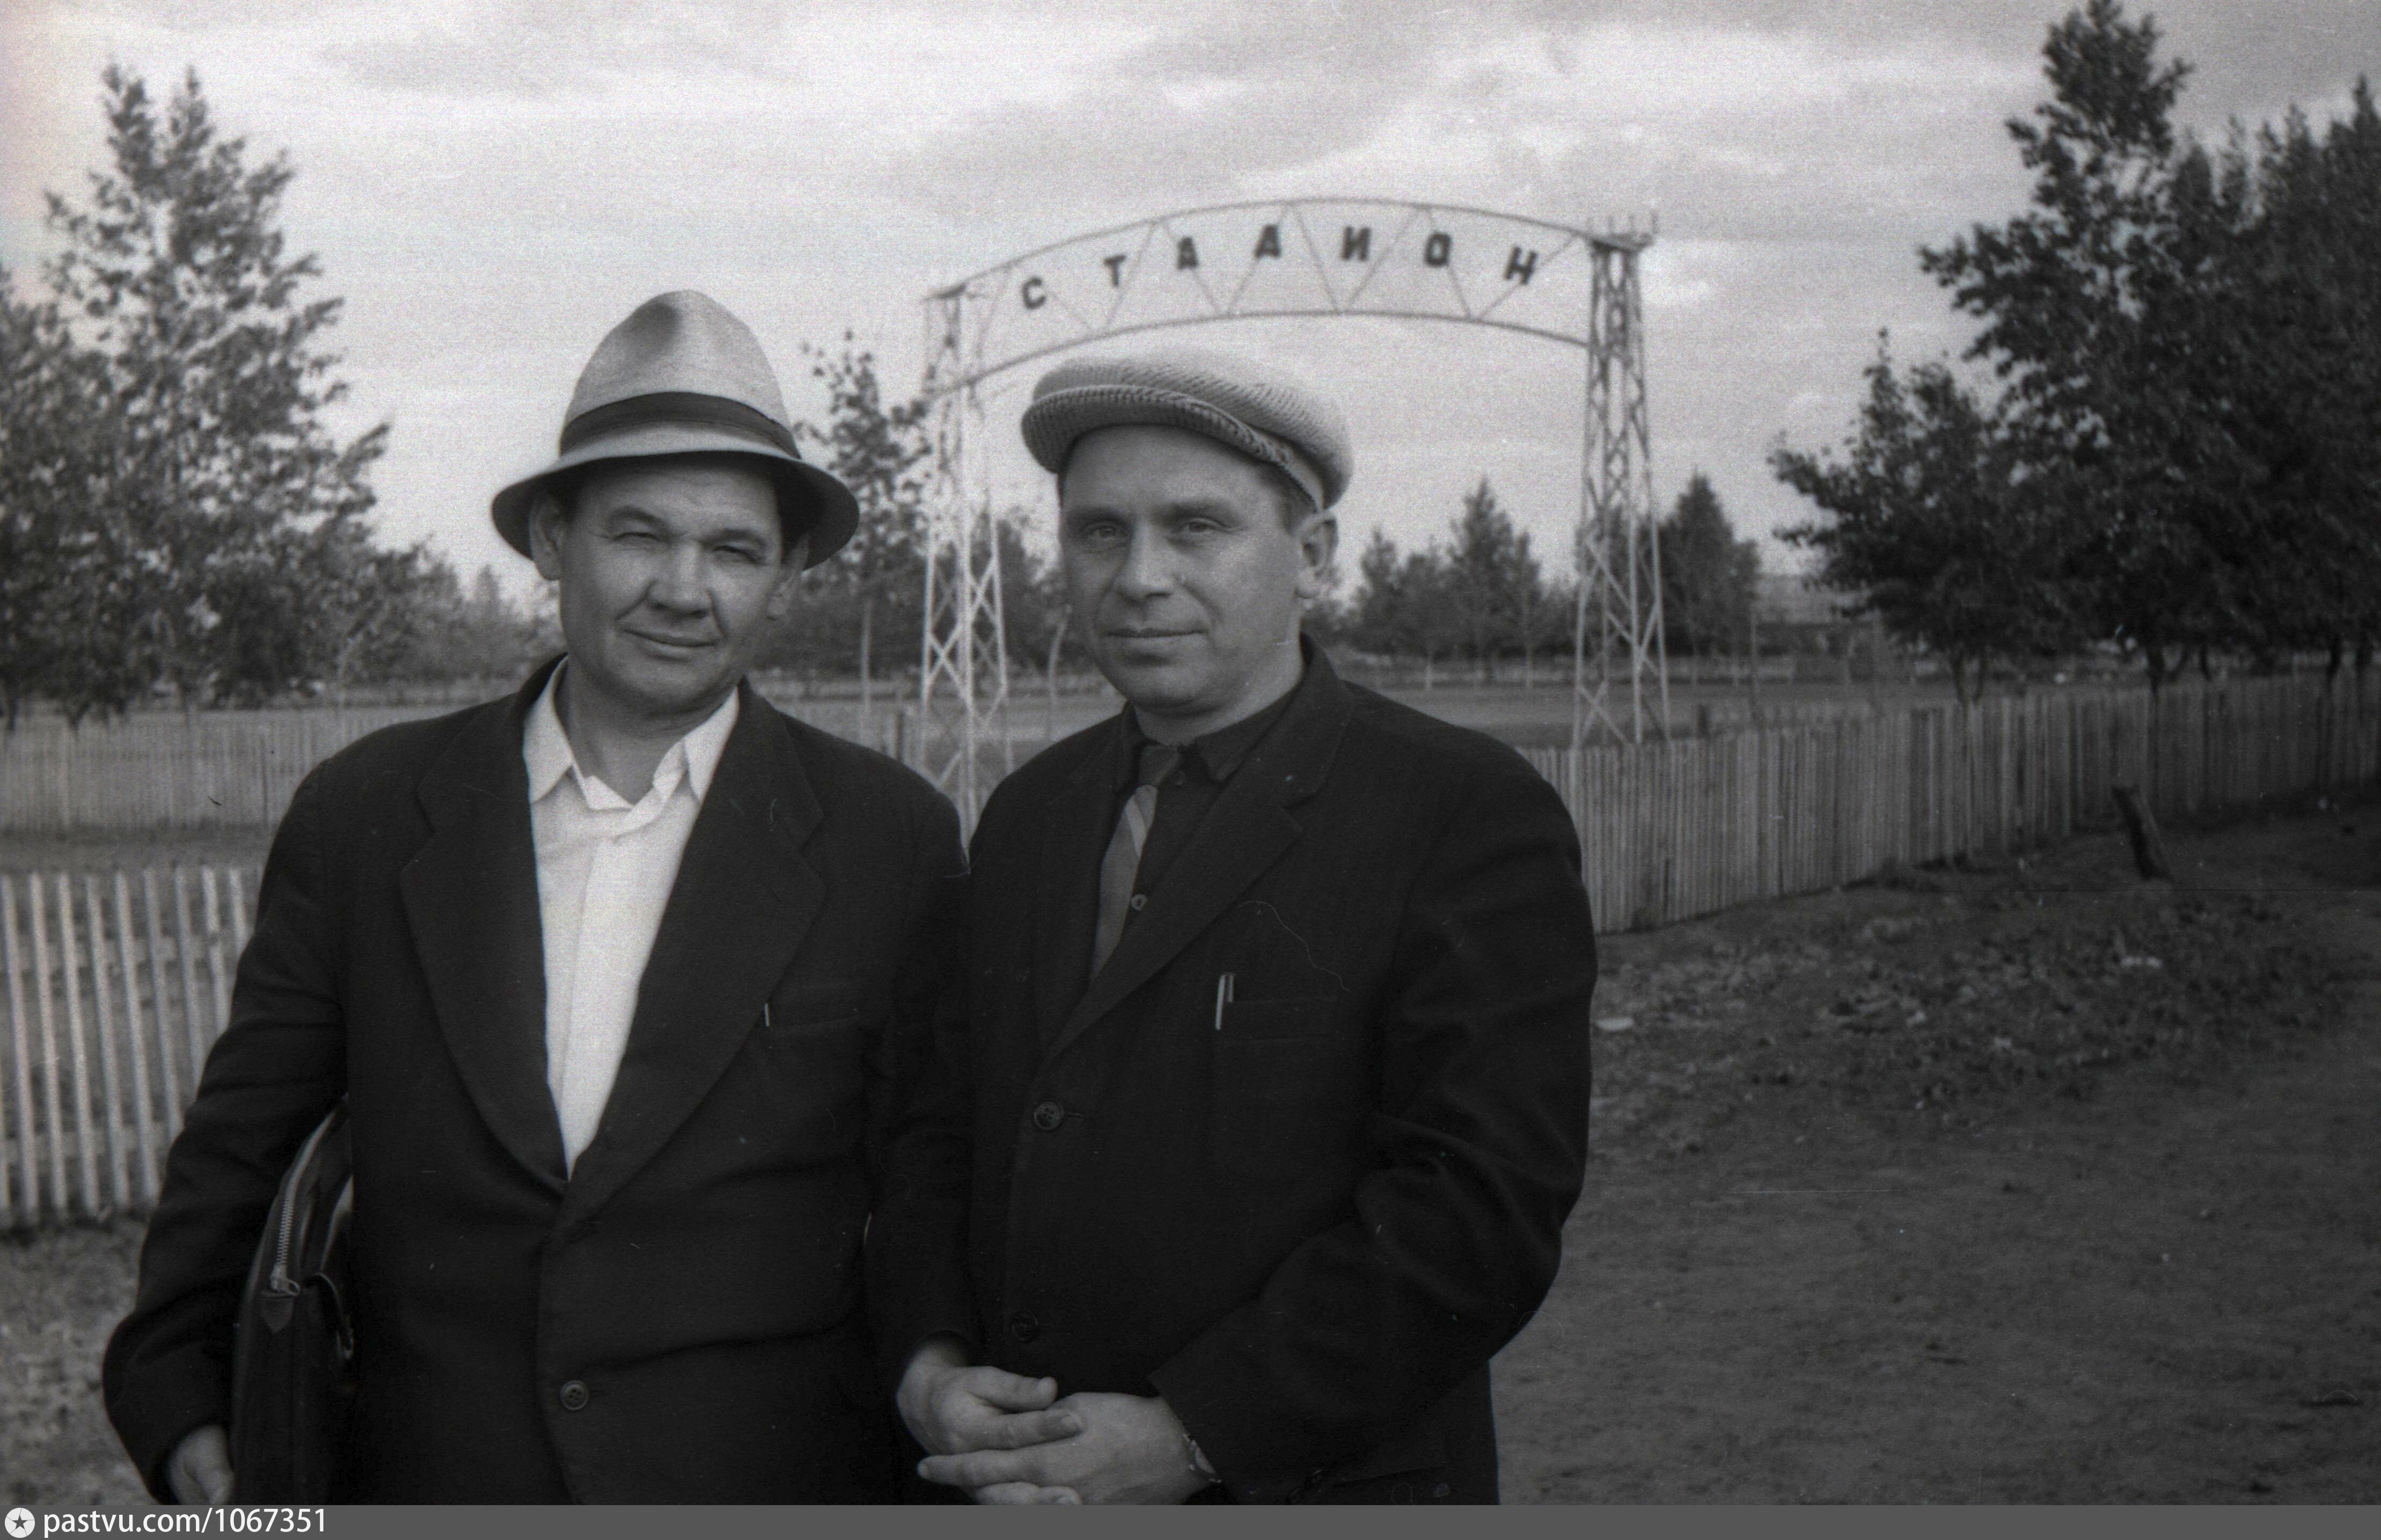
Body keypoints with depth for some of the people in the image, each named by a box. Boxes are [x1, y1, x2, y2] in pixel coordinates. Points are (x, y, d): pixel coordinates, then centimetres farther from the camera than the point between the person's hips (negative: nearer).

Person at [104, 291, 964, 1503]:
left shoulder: (891, 844, -5)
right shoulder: (363, 815, 0)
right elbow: (238, 1146, 8)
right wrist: (178, 1401, 3)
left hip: (777, 1490, -1)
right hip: (423, 1482, 2)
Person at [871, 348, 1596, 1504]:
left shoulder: (1471, 816, -13)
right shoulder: (1025, 814, 8)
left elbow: (1482, 1205, -19)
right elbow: (940, 1123, 9)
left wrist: (1194, 1436, -20)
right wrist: (928, 1364, -8)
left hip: (1320, 1491, -5)